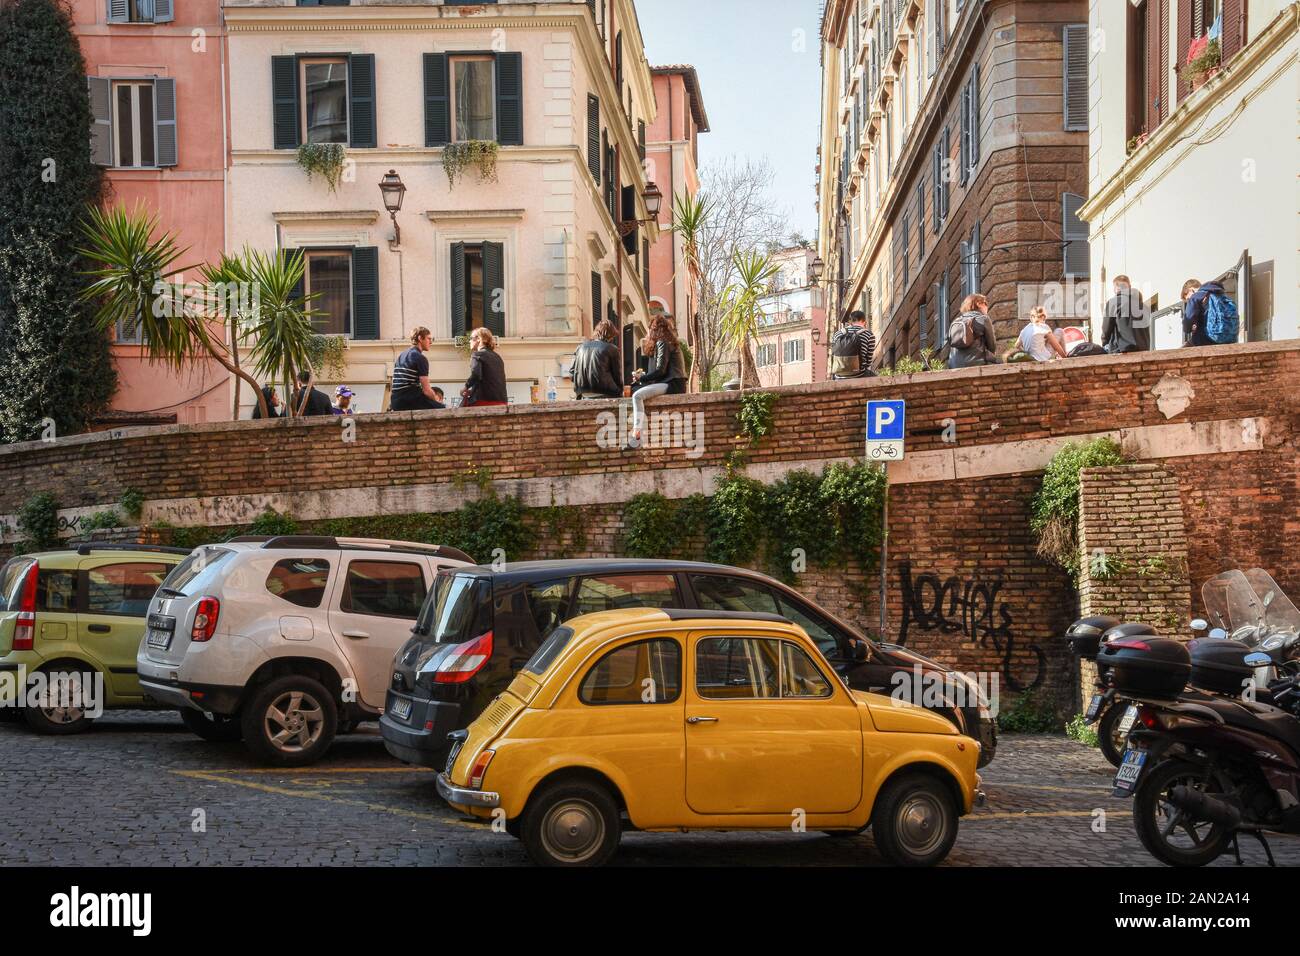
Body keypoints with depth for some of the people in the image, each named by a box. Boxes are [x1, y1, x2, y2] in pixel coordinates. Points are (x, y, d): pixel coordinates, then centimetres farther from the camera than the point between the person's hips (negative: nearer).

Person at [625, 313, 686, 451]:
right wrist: (643, 375, 14)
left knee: (637, 395, -25)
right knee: (635, 389, 17)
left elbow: (660, 370, -15)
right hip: (673, 383, 11)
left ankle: (637, 433, -38)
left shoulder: (662, 343, -7)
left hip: (672, 384, -11)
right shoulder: (669, 342, 24)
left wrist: (641, 378, -4)